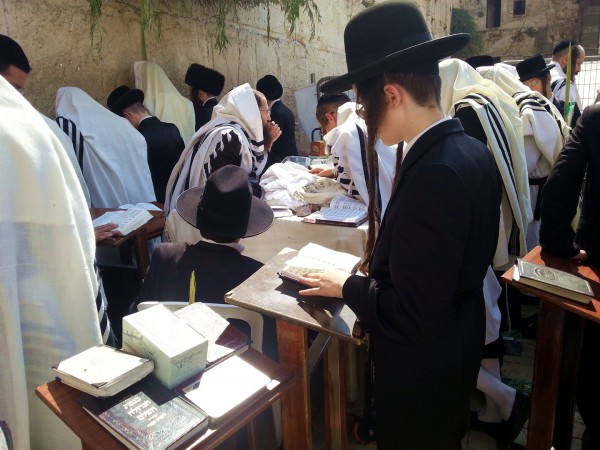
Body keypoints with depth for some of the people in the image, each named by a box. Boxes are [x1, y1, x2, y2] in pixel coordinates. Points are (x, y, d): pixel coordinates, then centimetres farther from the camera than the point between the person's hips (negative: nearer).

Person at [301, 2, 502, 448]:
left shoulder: (434, 174, -32)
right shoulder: (471, 150, -3)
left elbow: (410, 317, -30)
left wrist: (347, 286, -15)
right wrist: (384, 258, 3)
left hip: (424, 370, -8)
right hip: (457, 345, 8)